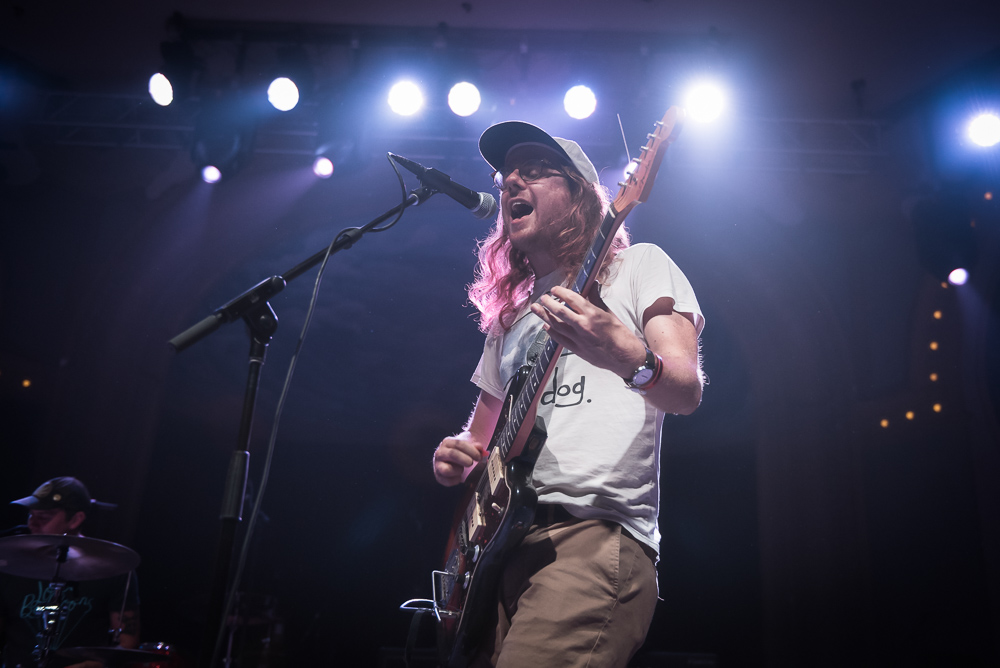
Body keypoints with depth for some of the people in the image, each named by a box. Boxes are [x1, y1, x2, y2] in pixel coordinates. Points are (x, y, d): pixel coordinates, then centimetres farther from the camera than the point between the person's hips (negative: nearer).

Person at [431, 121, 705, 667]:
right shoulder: (507, 312, 24)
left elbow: (687, 392, -8)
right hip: (497, 542, 6)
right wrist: (457, 455, 5)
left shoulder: (637, 265, 7)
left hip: (596, 532, -6)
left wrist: (628, 357, -30)